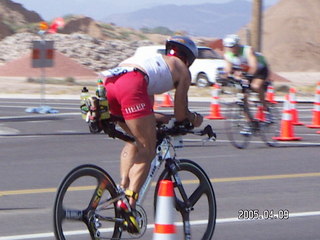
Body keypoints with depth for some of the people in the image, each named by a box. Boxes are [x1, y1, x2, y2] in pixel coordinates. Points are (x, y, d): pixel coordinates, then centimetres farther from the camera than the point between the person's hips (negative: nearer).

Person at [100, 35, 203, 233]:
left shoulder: (155, 60, 41)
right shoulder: (182, 70, 24)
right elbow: (180, 115, 21)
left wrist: (161, 118, 55)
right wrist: (194, 118, 40)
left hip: (108, 83, 7)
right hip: (132, 85, -7)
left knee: (135, 141, 26)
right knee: (147, 151, 1)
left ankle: (123, 189, 14)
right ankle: (129, 202, -14)